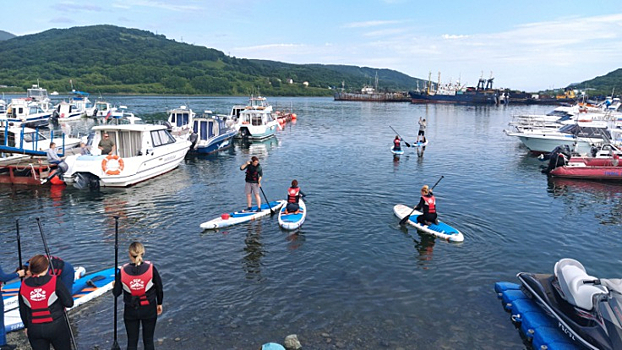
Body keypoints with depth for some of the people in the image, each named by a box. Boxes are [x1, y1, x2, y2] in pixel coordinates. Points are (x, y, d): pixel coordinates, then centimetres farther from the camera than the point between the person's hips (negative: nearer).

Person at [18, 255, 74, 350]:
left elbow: (22, 310, 9)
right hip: (56, 326, -3)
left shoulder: (23, 285, -2)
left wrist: (27, 326, 22)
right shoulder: (55, 281, -15)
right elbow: (69, 303, -15)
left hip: (34, 329, 4)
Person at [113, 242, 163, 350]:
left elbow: (116, 293, -3)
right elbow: (159, 288, -6)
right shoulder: (151, 268, -16)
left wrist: (114, 286, 20)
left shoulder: (123, 271, -14)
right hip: (149, 310, -1)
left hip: (130, 311, 1)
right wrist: (159, 303, 11)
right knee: (148, 340, 15)